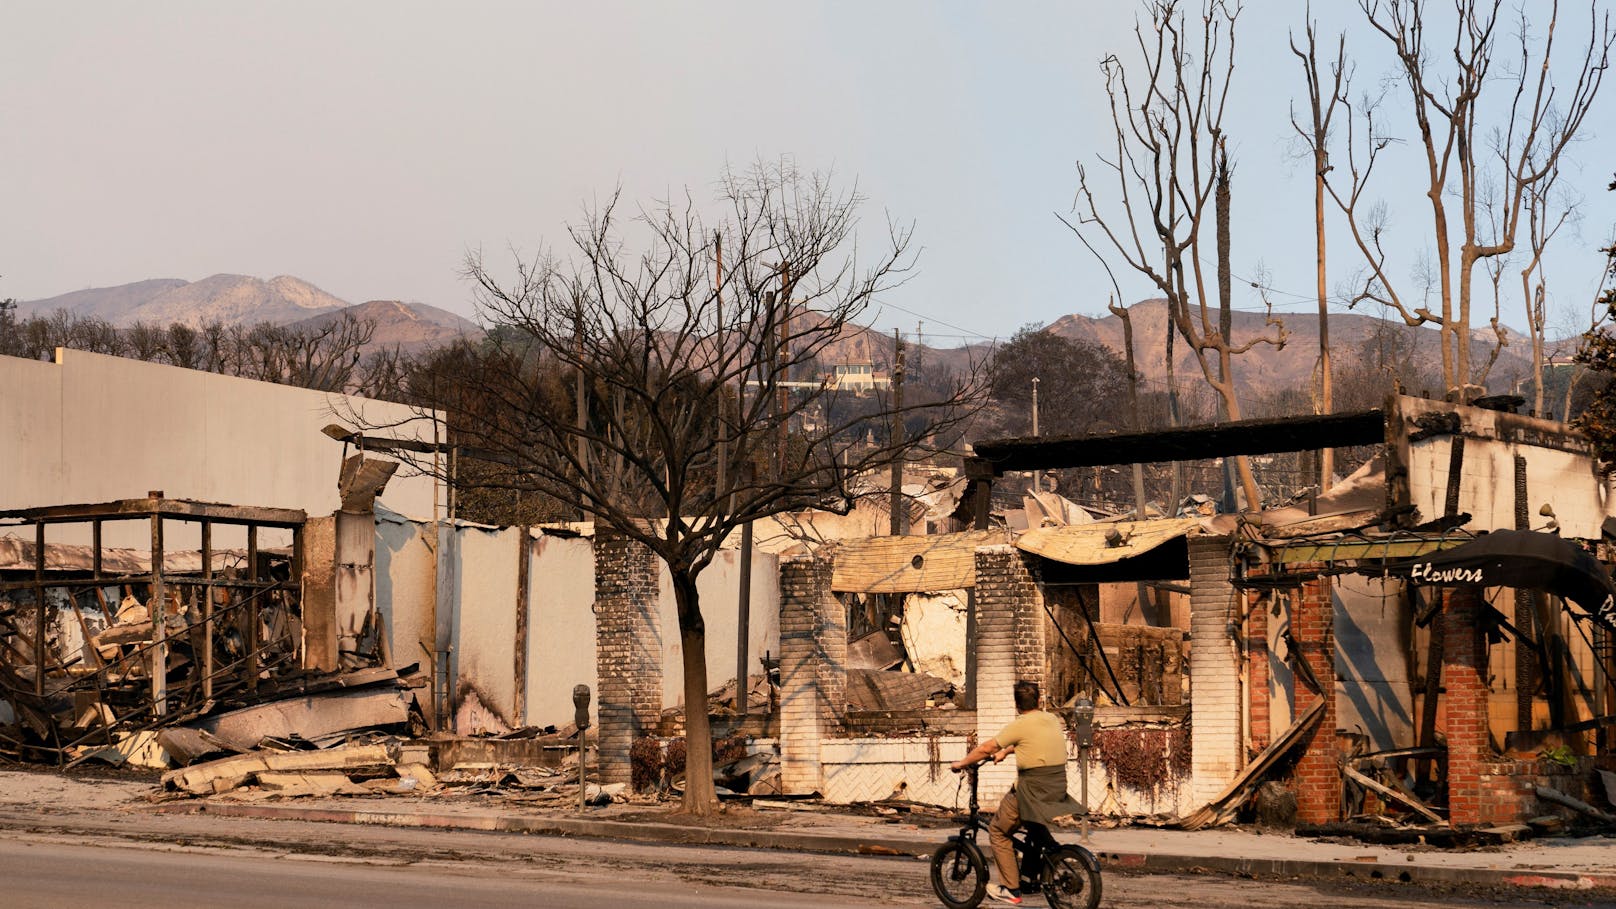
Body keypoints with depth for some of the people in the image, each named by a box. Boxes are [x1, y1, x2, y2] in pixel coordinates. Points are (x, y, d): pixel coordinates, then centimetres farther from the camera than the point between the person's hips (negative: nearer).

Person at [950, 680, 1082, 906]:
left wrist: (962, 763, 10)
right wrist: (1006, 751, 39)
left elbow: (986, 748, -4)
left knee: (998, 832, 11)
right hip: (1058, 791, 7)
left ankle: (1011, 889, 8)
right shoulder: (1053, 720, 9)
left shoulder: (1020, 725, -11)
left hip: (1031, 792, -7)